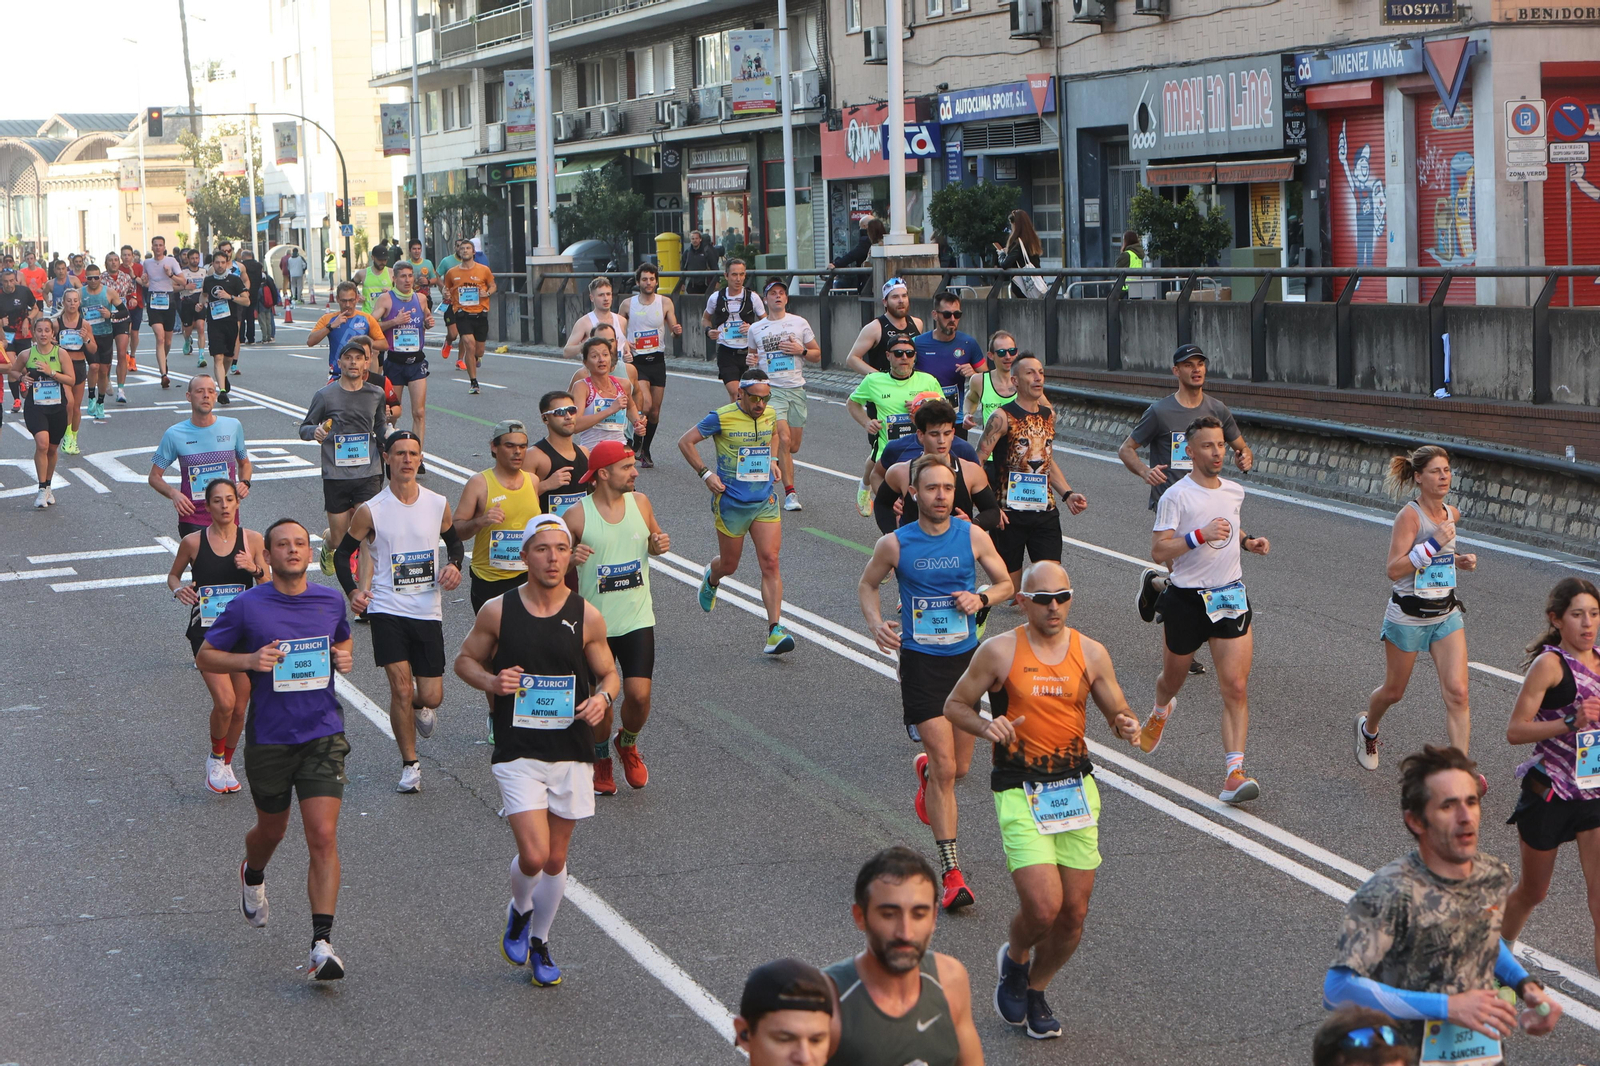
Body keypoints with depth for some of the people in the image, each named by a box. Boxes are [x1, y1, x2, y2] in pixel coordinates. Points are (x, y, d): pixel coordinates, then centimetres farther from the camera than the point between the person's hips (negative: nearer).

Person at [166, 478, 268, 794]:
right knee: (224, 702, -17)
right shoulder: (193, 542, -3)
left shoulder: (253, 540, 0)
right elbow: (173, 575, 12)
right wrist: (179, 589, -10)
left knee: (240, 708, 6)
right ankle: (215, 759, 9)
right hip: (206, 631, -2)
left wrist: (255, 569, -17)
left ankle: (227, 764, 31)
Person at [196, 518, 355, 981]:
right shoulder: (246, 606, -6)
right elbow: (205, 656, 1)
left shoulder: (331, 601, 3)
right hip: (268, 739, -1)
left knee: (323, 837, -12)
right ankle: (252, 876, 55)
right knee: (272, 830, 18)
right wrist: (250, 660, -17)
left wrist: (344, 659, -1)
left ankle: (322, 944, -12)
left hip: (322, 736, 1)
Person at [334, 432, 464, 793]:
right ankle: (410, 765, 6)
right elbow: (342, 553, 3)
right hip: (387, 611, -2)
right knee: (401, 688, -11)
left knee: (431, 696, 2)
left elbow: (454, 540, 20)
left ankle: (418, 706, 41)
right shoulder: (371, 511, -6)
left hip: (428, 611, 3)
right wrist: (352, 591, -13)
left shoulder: (438, 505, 2)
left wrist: (454, 565, -2)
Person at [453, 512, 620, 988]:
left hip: (572, 753, 2)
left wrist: (603, 697, -13)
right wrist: (491, 682, -12)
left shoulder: (587, 617, -2)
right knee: (533, 855, -13)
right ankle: (519, 912, 21)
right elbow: (465, 660, 9)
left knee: (555, 860, 11)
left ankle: (539, 943, 34)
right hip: (517, 753, -2)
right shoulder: (497, 611, -5)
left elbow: (608, 674, 9)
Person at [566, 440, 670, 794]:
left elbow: (655, 539, 18)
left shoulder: (640, 502, 1)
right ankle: (602, 761, 32)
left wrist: (660, 545, -6)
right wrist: (570, 559, -24)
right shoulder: (577, 516, -10)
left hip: (638, 620, 2)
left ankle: (628, 744, 25)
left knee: (639, 695, -7)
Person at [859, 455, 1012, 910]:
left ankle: (925, 770, 52)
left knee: (959, 767, 13)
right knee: (945, 768, -11)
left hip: (966, 657, 3)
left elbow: (1005, 584, 10)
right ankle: (951, 873, -5)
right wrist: (876, 622, -10)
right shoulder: (894, 544, -7)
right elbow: (867, 585, 10)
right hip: (920, 662, -3)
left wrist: (981, 597, -12)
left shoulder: (973, 537, -2)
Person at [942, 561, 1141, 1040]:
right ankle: (1014, 959, 19)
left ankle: (1035, 989, 30)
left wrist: (1127, 725, -11)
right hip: (1020, 792, -4)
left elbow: (1118, 712, 13)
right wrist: (986, 727, -17)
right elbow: (955, 705, 4)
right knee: (1043, 907, -16)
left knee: (1075, 913, 4)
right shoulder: (999, 651, -6)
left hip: (1077, 789, 4)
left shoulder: (1091, 653, 3)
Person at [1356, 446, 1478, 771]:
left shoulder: (1452, 514, 5)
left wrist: (1459, 560, 5)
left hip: (1446, 613, 5)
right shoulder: (1409, 516, -16)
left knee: (1457, 692, -10)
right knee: (1394, 691, 13)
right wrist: (1433, 544, -27)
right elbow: (1394, 570, -23)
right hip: (1408, 615, -5)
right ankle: (1368, 727, 46)